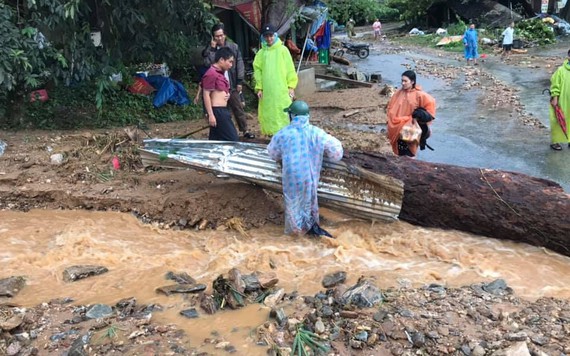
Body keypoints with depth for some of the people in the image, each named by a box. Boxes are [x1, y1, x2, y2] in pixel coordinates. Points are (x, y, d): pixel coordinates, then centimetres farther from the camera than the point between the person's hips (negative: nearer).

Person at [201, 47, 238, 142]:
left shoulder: (220, 73, 16)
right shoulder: (211, 74, -14)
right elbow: (206, 94, -17)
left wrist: (227, 94, 10)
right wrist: (211, 115, -21)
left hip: (222, 111, 10)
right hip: (217, 111, -10)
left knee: (215, 140, 10)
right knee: (232, 139, -7)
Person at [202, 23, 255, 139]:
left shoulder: (233, 47, 3)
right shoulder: (209, 49, 4)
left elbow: (239, 64, 2)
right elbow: (207, 63, -11)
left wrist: (239, 81, -3)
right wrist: (212, 48, -14)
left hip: (232, 85, 0)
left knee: (238, 108, 4)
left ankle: (245, 130, 10)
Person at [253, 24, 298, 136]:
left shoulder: (282, 50, 1)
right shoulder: (261, 53, 9)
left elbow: (290, 69, -1)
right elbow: (257, 70, 8)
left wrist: (291, 86, -5)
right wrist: (259, 88, 1)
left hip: (282, 90, -3)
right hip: (267, 91, 3)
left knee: (283, 113, -5)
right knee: (268, 113, 4)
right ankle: (272, 132, 13)